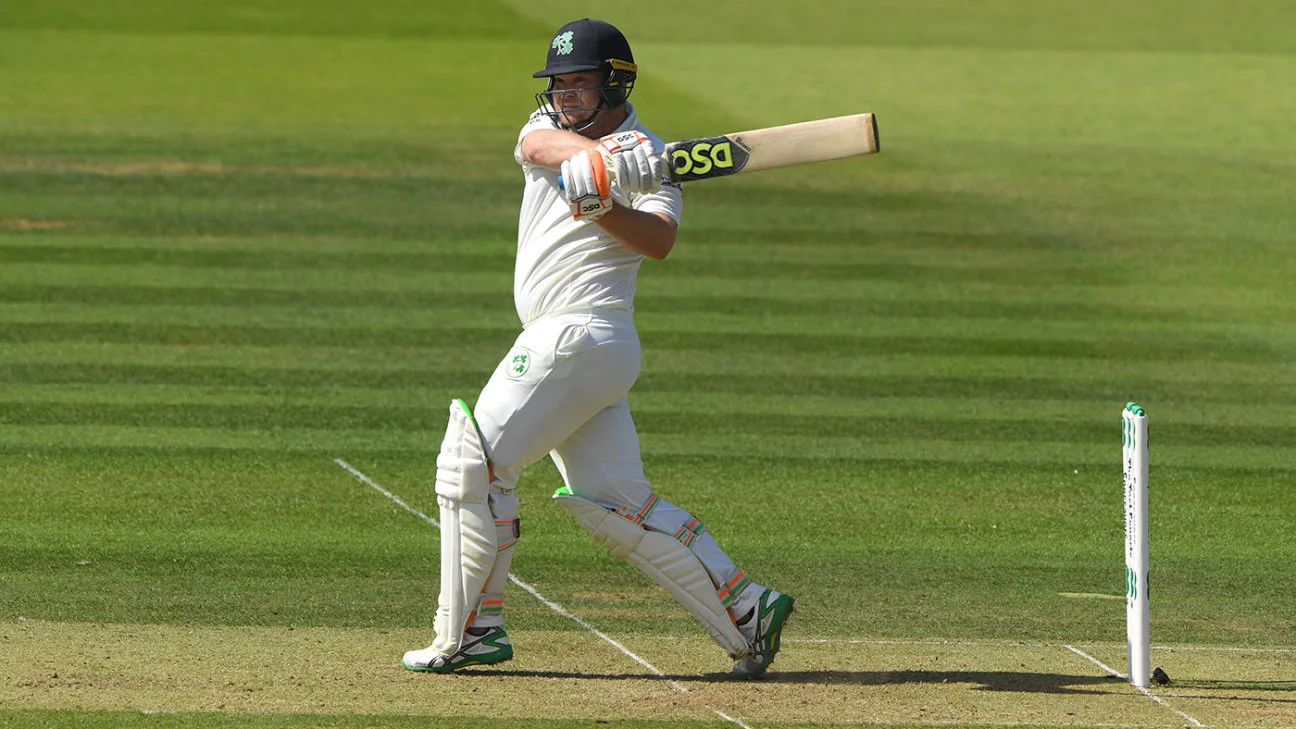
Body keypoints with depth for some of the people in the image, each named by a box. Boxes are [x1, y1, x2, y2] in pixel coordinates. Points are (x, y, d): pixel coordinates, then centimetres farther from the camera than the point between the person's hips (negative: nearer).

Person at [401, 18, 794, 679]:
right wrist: (602, 158, -29)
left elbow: (659, 240, -22)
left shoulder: (647, 159, -5)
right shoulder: (552, 126, 14)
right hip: (563, 344, 8)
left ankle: (465, 635, 0)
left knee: (472, 465, -7)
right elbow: (536, 144, -11)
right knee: (616, 503, 5)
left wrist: (601, 203, -37)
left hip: (579, 336, -8)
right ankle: (746, 612, 3)